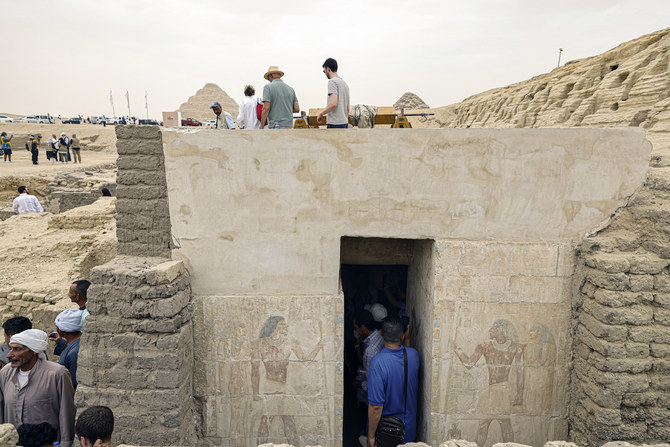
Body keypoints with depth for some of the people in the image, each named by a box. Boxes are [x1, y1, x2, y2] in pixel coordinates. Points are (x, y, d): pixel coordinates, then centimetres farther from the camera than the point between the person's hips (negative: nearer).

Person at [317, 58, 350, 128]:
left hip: (335, 124, -9)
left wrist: (321, 114, -10)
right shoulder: (344, 83, 19)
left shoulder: (332, 81, -10)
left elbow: (333, 104, -23)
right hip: (345, 123, 9)